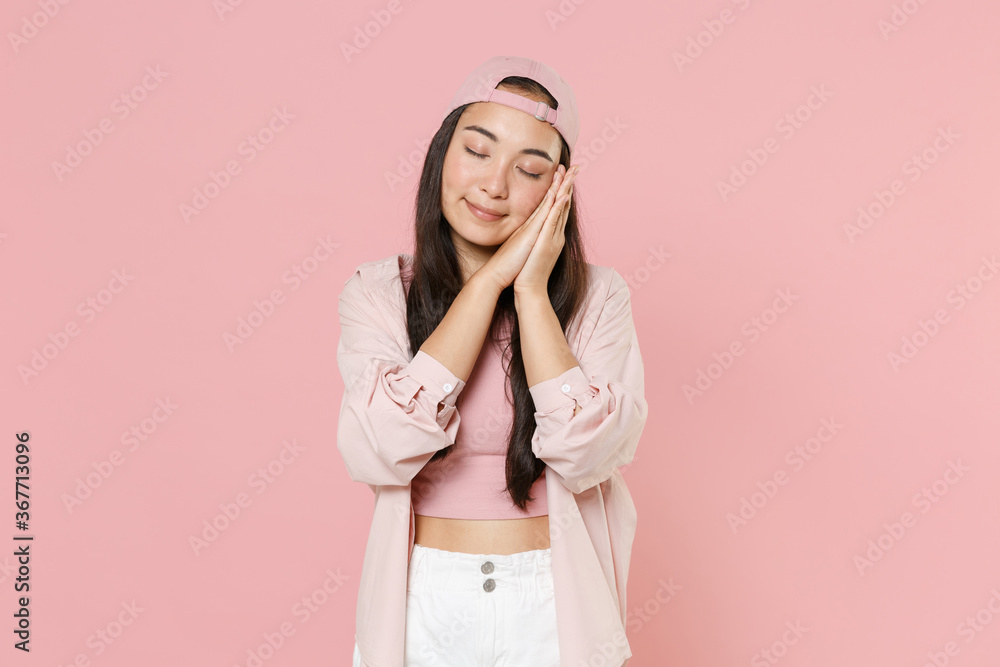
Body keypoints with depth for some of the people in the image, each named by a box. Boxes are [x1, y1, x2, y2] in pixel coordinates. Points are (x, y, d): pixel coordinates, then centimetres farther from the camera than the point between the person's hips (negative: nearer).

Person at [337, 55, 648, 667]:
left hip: (555, 604, 0)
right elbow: (380, 452, -21)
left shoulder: (598, 296, -7)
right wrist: (490, 280, -20)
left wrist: (532, 291, -18)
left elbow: (586, 455, -19)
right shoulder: (376, 292, -5)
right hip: (422, 601, 1)